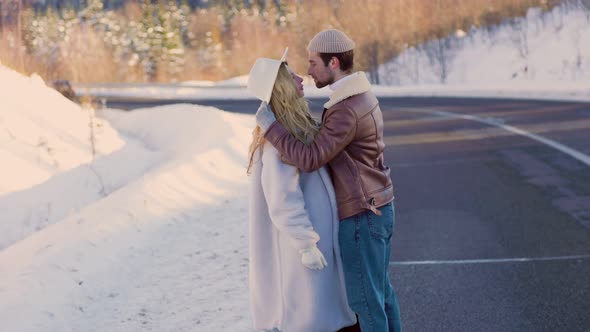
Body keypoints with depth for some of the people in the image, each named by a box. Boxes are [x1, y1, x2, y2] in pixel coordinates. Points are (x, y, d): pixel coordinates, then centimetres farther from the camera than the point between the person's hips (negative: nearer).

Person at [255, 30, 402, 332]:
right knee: (379, 289, 17)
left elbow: (309, 159, -27)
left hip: (361, 216, -10)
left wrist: (270, 125, -19)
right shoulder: (362, 97, 9)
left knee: (364, 296, 0)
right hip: (378, 209, 10)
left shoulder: (347, 111, -24)